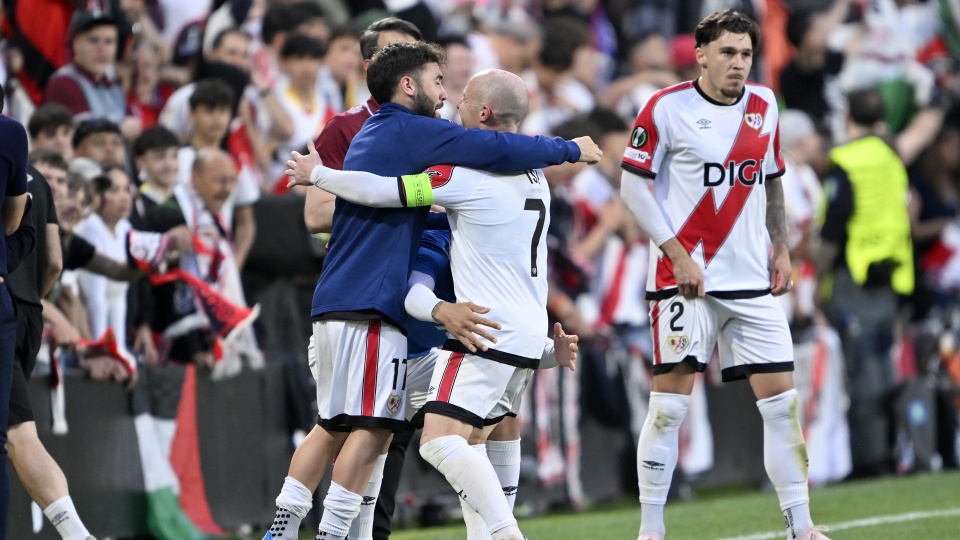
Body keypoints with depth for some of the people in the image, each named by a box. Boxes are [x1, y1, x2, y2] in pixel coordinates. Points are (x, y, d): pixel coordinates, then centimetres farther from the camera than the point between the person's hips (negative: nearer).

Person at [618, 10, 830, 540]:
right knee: (669, 401, -6)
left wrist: (780, 247, 16)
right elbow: (633, 185, -6)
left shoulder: (764, 106, 9)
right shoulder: (666, 107, -7)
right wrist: (678, 255, -12)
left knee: (782, 399, 0)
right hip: (685, 278, -5)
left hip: (751, 279, 5)